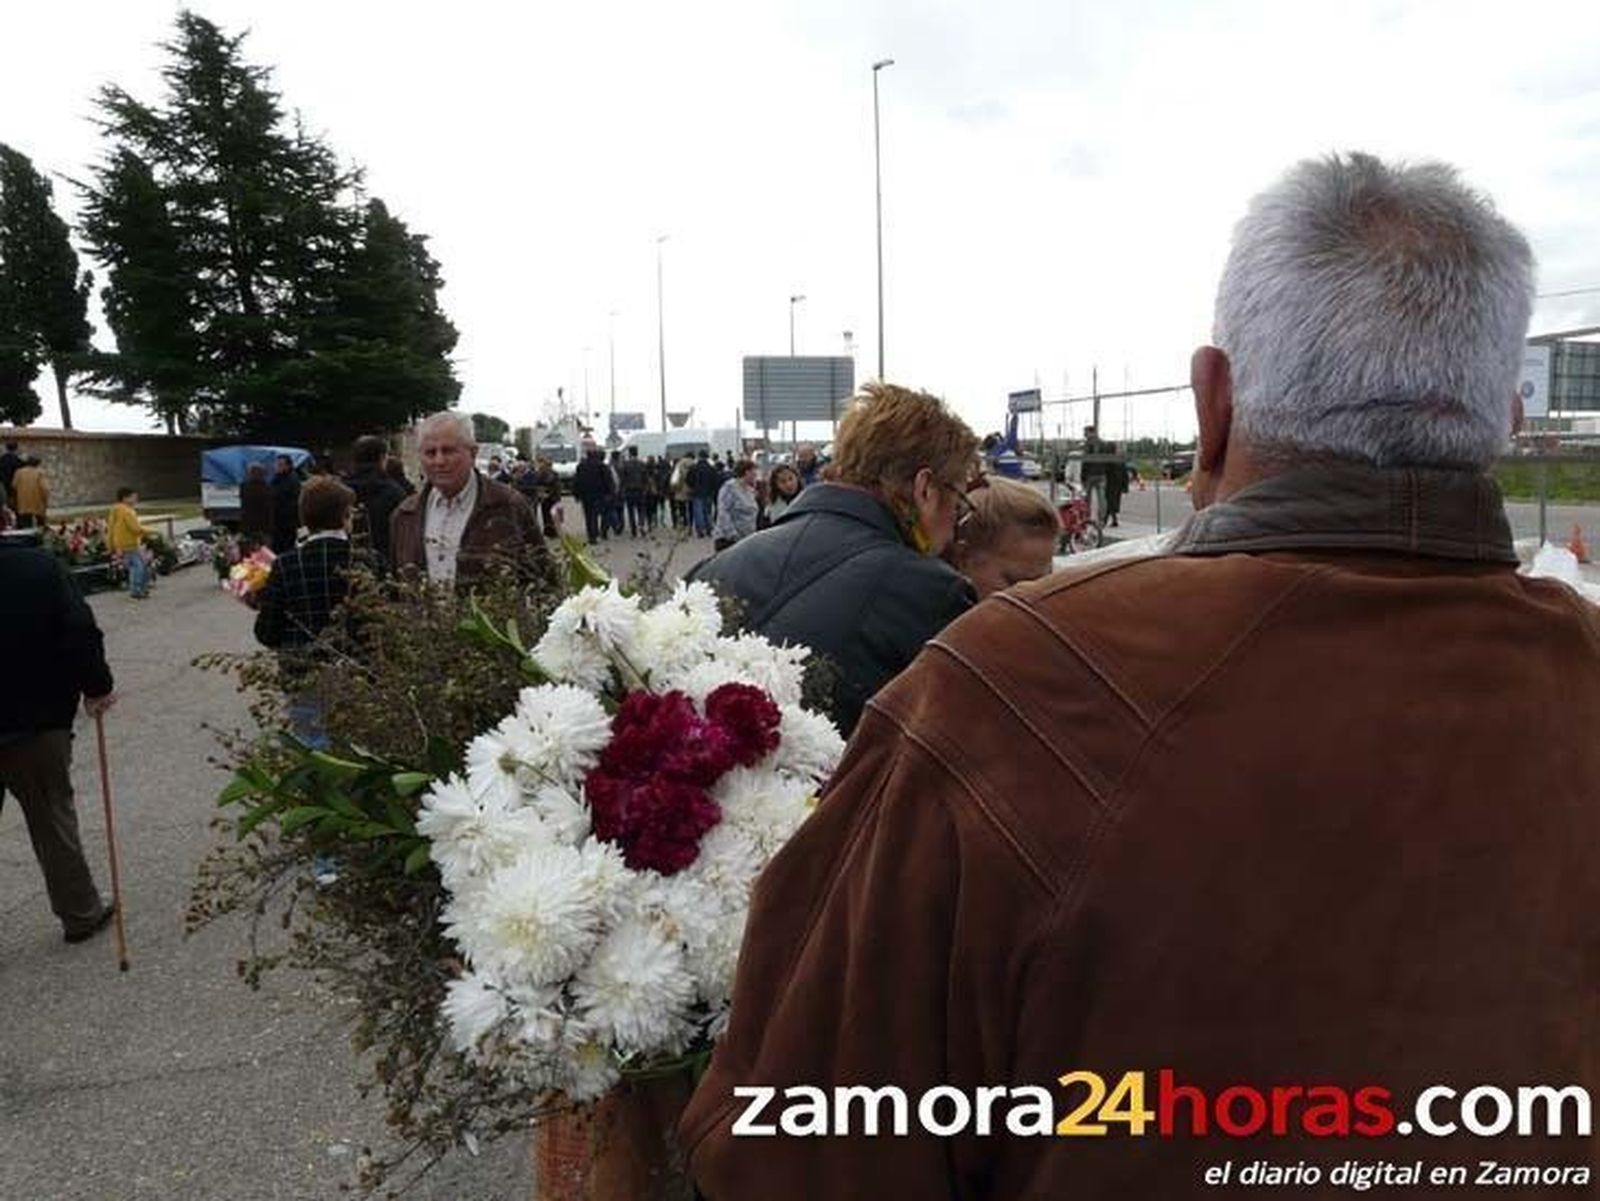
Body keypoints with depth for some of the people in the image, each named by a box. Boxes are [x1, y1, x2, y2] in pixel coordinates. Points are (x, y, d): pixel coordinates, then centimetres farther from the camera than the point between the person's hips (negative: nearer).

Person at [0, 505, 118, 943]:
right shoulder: (40, 566, -11)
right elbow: (80, 631, -14)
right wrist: (96, 686, -1)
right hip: (38, 721, 0)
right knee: (53, 821, 15)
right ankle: (80, 914, 25)